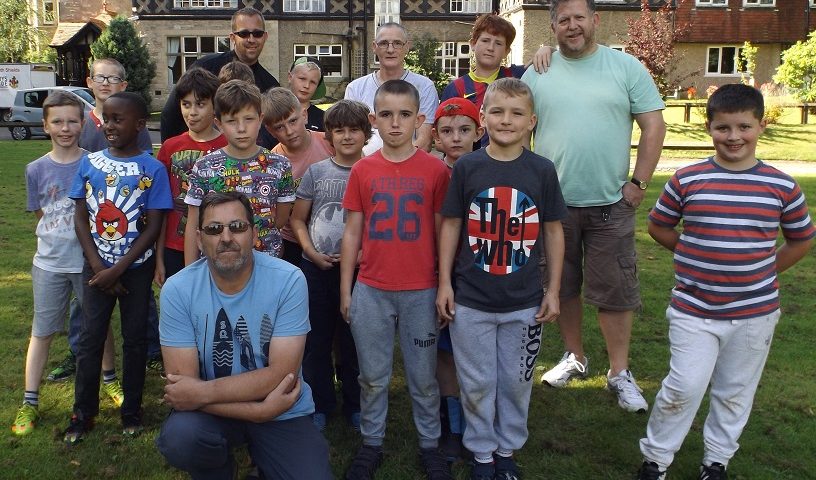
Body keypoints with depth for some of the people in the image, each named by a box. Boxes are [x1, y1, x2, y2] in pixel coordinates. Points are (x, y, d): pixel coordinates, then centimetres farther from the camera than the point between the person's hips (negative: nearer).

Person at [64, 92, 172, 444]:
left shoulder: (153, 169, -8)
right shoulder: (89, 163, 0)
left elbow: (153, 228, -9)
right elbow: (81, 218, 2)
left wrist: (118, 269, -14)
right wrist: (98, 268, -8)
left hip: (136, 268, -2)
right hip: (96, 267, 2)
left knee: (134, 339, 8)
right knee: (89, 339, 5)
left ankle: (132, 411, 22)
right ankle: (83, 413, 19)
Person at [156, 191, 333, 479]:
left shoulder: (288, 280, -16)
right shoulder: (178, 290, -13)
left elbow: (282, 373, -18)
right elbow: (183, 386, -15)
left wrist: (204, 392, -24)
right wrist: (260, 409, -23)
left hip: (284, 414, 0)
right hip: (212, 412, 0)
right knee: (179, 439, -29)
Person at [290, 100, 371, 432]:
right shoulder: (316, 172, 4)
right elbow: (297, 219, 8)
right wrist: (311, 251, -7)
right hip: (316, 268, 1)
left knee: (353, 340, 9)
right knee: (316, 339, 9)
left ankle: (354, 404, 25)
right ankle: (319, 405, 24)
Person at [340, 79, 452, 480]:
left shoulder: (436, 170, -5)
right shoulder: (362, 170, 0)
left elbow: (442, 232, 1)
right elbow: (352, 232, 5)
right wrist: (345, 290, 4)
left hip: (421, 291, -1)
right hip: (371, 291, 2)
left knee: (423, 377, 13)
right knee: (372, 376, 14)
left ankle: (429, 445, 31)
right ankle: (371, 444, 32)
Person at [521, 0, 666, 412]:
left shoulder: (627, 68, 0)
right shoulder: (536, 74, 4)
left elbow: (653, 126, 0)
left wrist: (639, 183, -5)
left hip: (610, 203, -2)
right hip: (553, 202, 2)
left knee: (615, 289, 3)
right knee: (561, 286, 14)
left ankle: (619, 373, 17)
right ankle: (574, 356, 33)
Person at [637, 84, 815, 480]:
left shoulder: (782, 187, -3)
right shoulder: (687, 180, -6)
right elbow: (657, 226, 6)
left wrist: (764, 272, 4)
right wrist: (695, 257, 1)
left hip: (755, 313, 2)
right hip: (693, 311, -2)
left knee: (736, 393, 15)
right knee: (684, 387, -3)